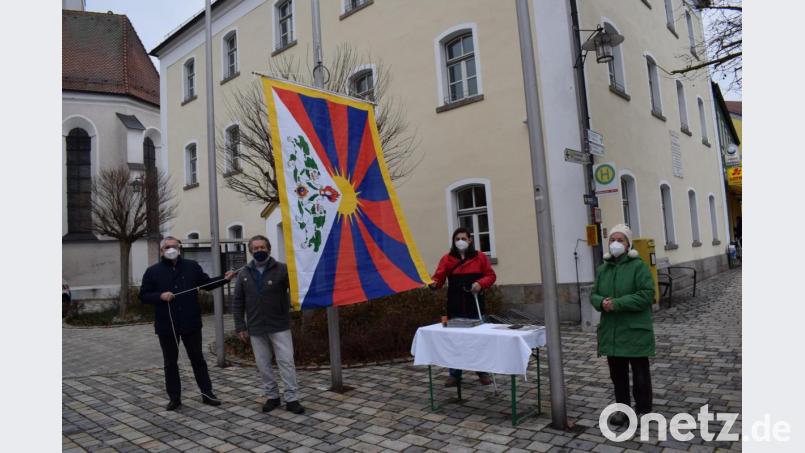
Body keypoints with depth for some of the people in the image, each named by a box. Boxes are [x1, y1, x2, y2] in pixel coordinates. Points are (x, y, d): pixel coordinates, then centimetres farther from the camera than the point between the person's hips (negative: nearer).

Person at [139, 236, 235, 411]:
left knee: (197, 358, 9)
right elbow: (144, 295, 2)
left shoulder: (192, 266, 4)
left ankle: (207, 393, 18)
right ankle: (174, 398, 21)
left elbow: (207, 283, 8)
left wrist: (224, 278, -6)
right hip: (166, 325, 0)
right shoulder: (153, 271, 1)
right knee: (170, 362, 9)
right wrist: (160, 296, -17)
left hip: (191, 323, 0)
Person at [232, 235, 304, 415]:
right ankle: (272, 396, 26)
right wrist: (240, 326, 2)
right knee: (263, 364, 11)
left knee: (286, 361, -2)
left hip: (279, 326, -3)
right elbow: (237, 302, 7)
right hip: (255, 329, 3)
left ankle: (291, 398, 7)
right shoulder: (244, 273, 5)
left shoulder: (282, 269, -6)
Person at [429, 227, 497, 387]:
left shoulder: (480, 257, 3)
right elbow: (439, 277, -6)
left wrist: (480, 283, -15)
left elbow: (491, 275, 4)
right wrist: (434, 283, -28)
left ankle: (483, 372, 22)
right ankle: (454, 375, 15)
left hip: (475, 304, 0)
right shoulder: (447, 259, 3)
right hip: (455, 306, 0)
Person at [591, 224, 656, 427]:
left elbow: (647, 294, -18)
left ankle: (643, 410, 24)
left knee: (640, 373, 8)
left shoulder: (638, 266, -9)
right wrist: (601, 302, -13)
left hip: (635, 331, -5)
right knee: (617, 373, 15)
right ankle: (622, 407, 30)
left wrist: (617, 303, -23)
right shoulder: (602, 269, 9)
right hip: (611, 331, 5)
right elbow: (593, 295, 10)